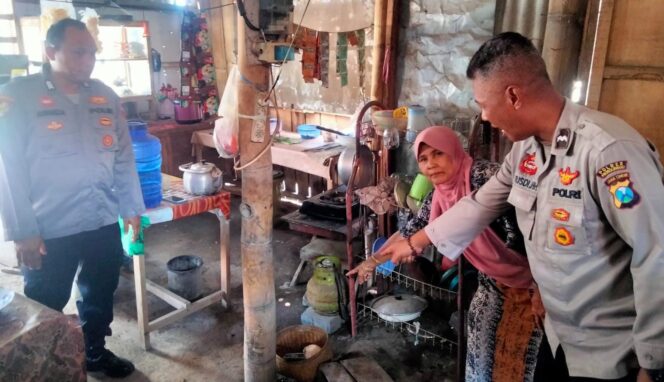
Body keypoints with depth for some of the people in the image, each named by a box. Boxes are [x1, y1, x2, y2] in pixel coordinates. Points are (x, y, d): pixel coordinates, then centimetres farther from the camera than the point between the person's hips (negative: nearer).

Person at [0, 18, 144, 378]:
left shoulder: (106, 97, 4)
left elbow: (124, 157, 8)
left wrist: (132, 208, 6)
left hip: (104, 223, 4)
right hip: (48, 230, -4)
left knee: (100, 295, 19)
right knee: (45, 306, 13)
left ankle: (95, 352, 42)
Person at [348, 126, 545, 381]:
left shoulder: (486, 175, -24)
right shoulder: (438, 197, 0)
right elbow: (409, 232, 12)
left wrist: (541, 287, -23)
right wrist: (373, 261, 19)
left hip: (527, 280, -6)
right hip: (490, 282, 7)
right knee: (480, 353, 14)